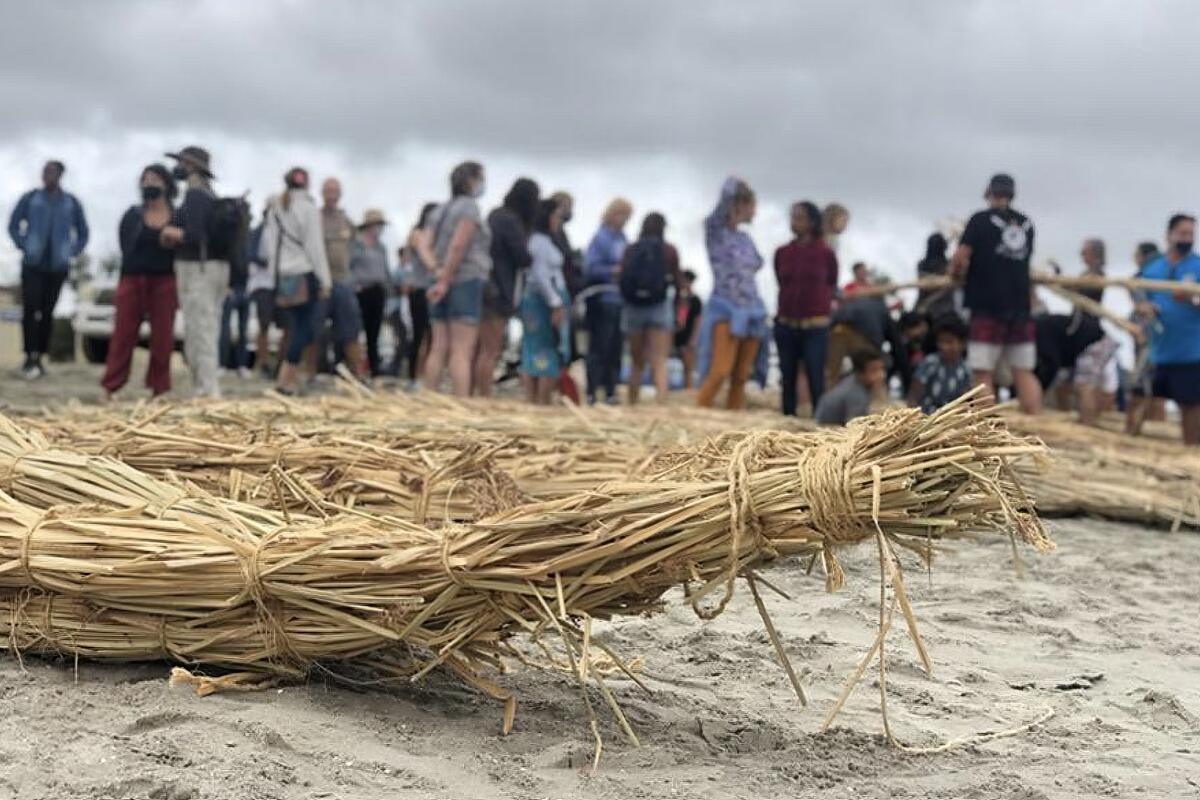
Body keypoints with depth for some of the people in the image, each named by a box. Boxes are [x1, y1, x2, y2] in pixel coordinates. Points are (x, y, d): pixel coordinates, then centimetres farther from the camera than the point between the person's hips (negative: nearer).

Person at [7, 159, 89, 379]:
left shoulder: (71, 203, 3)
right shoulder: (30, 198, 0)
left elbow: (83, 232, 13)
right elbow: (13, 225, 7)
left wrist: (72, 252, 3)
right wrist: (24, 247, -3)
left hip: (57, 267, 1)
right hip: (33, 265, -1)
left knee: (47, 312, 3)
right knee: (30, 309, -11)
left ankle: (39, 358, 10)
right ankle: (30, 357, -10)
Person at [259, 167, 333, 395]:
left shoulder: (275, 209, 10)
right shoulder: (308, 208, -7)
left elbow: (265, 249, 13)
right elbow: (315, 247, -9)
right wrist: (325, 280, -6)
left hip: (282, 277, 6)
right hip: (305, 276, -6)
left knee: (294, 328, 13)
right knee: (306, 328, -4)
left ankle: (291, 378, 10)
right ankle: (285, 378, -12)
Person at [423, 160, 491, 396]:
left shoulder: (439, 210, 19)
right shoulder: (469, 207, -6)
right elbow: (458, 246, -16)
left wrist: (436, 270, -1)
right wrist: (445, 281, -14)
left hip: (443, 283, 8)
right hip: (467, 280, -8)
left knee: (438, 348, 6)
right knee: (462, 350, -11)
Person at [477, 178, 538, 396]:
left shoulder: (496, 215, 14)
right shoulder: (511, 221, -14)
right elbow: (523, 258, -13)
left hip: (486, 287, 9)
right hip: (498, 291, -9)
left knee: (479, 349, 12)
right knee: (490, 351, -8)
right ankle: (484, 400, -10)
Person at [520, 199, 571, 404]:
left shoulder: (537, 239, 16)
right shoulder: (541, 240, -11)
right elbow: (540, 274, -19)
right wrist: (556, 303, -20)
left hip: (535, 300, 10)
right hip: (545, 301, -10)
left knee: (533, 355, 7)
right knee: (551, 356, -8)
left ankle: (533, 402, 9)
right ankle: (543, 404, -9)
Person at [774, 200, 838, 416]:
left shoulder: (826, 254, -3)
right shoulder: (782, 253, 4)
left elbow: (831, 286, 11)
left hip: (815, 327, -3)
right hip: (785, 325, 3)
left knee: (815, 382, -5)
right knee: (788, 380, 7)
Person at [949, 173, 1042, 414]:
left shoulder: (981, 220, -3)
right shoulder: (1026, 224, 13)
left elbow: (960, 259, -11)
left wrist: (956, 274, 10)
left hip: (988, 306, -5)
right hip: (1021, 307, 5)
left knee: (983, 374, -2)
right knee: (1024, 372, 9)